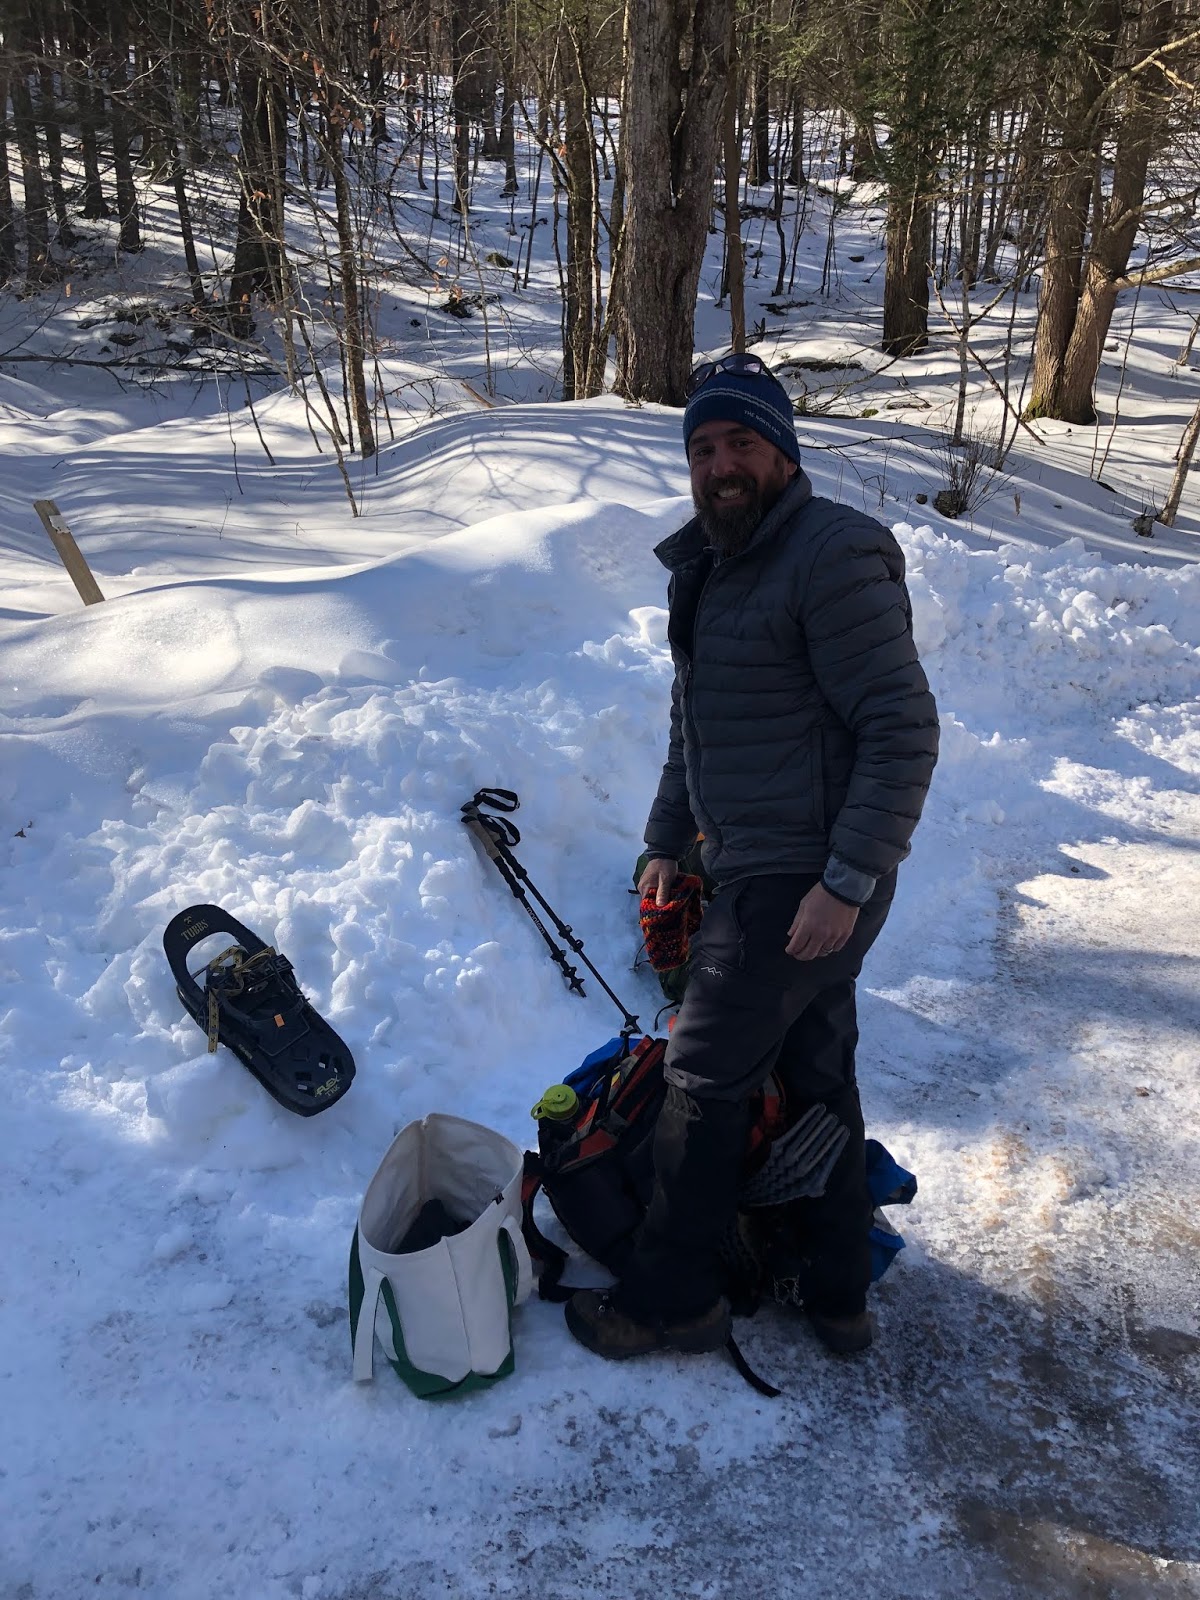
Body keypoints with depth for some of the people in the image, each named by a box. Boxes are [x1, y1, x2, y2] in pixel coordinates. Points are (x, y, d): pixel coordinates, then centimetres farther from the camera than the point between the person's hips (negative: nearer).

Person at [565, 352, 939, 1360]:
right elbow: (693, 724, 22)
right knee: (815, 1070, 17)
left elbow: (904, 730, -21)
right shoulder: (711, 568, 13)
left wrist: (846, 881, -24)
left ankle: (674, 1294, 20)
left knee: (707, 1076, 1)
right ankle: (839, 1296, 33)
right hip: (766, 870, 10)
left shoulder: (831, 555, -17)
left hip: (806, 883, -9)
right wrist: (668, 841, 20)